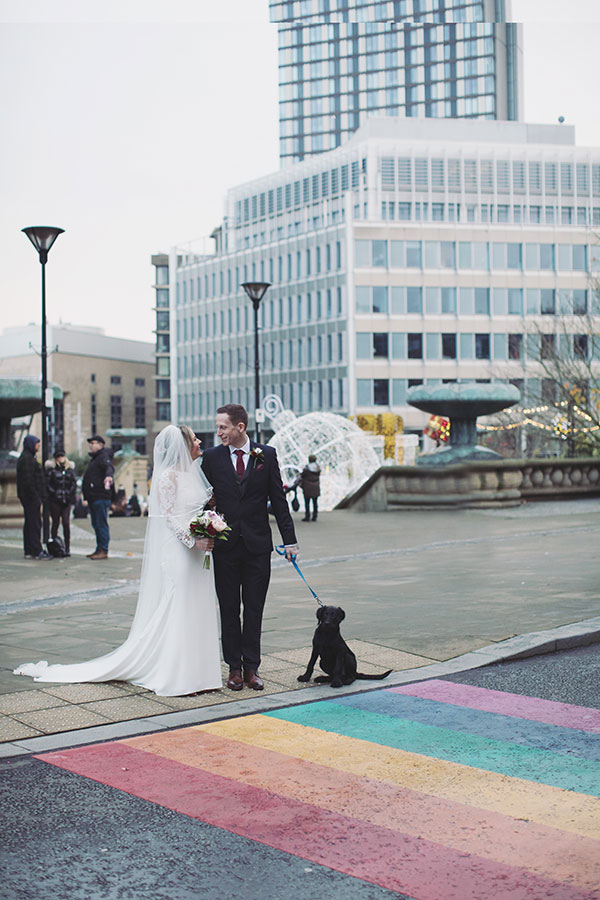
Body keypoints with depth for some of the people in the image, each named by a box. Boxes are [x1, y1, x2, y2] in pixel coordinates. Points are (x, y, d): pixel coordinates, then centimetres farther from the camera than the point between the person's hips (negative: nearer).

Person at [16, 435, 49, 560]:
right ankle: (36, 551, -10)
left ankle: (29, 551, 15)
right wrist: (36, 497, -21)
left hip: (27, 498, 11)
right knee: (35, 523, -10)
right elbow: (28, 480, -20)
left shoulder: (27, 457, 20)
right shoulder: (27, 458, -13)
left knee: (29, 524, 11)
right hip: (31, 497, -11)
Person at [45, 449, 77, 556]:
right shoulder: (51, 468, 2)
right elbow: (47, 483, -3)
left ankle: (67, 548, 2)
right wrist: (53, 492, -11)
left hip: (66, 500, 2)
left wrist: (71, 494, 0)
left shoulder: (70, 468, 12)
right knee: (56, 523, 2)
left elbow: (74, 483, 11)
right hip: (54, 500, -2)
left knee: (66, 523, -2)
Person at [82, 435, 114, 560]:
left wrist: (109, 475, -52)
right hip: (93, 497, 10)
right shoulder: (94, 458, 22)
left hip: (101, 497, -10)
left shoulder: (103, 456, -10)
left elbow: (109, 467, -30)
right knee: (96, 524, 13)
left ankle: (103, 551, -10)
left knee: (101, 524, -10)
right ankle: (99, 549, 19)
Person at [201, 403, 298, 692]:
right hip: (224, 546, 0)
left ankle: (251, 667, 13)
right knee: (229, 610, 6)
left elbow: (278, 499, 3)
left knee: (254, 610, 5)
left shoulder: (266, 455, 1)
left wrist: (289, 539, 0)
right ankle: (234, 668, 15)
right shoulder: (211, 457, 1)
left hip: (257, 545, 0)